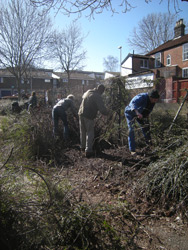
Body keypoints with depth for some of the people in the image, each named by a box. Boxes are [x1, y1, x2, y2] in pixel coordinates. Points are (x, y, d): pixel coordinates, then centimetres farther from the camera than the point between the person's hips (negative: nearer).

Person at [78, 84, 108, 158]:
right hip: (89, 116, -7)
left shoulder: (87, 92, 9)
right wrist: (106, 112, 1)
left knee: (83, 132, 20)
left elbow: (83, 96, 33)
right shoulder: (98, 97, -14)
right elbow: (102, 108, -19)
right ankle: (88, 150, 0)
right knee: (90, 133, 2)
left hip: (81, 114, 7)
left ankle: (83, 146, 35)